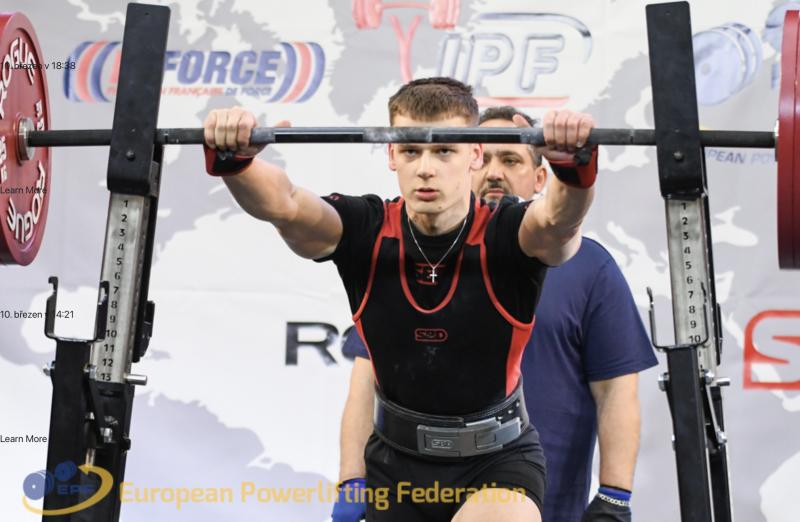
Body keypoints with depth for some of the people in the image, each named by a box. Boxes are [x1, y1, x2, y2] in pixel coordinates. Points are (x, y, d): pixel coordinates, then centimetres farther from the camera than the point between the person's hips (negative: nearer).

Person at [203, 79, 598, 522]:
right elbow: (282, 205, -32)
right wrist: (234, 160, -52)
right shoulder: (366, 233, -15)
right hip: (398, 459, 3)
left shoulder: (506, 236, -19)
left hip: (496, 459, -3)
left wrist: (575, 166, -63)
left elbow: (559, 219, -41)